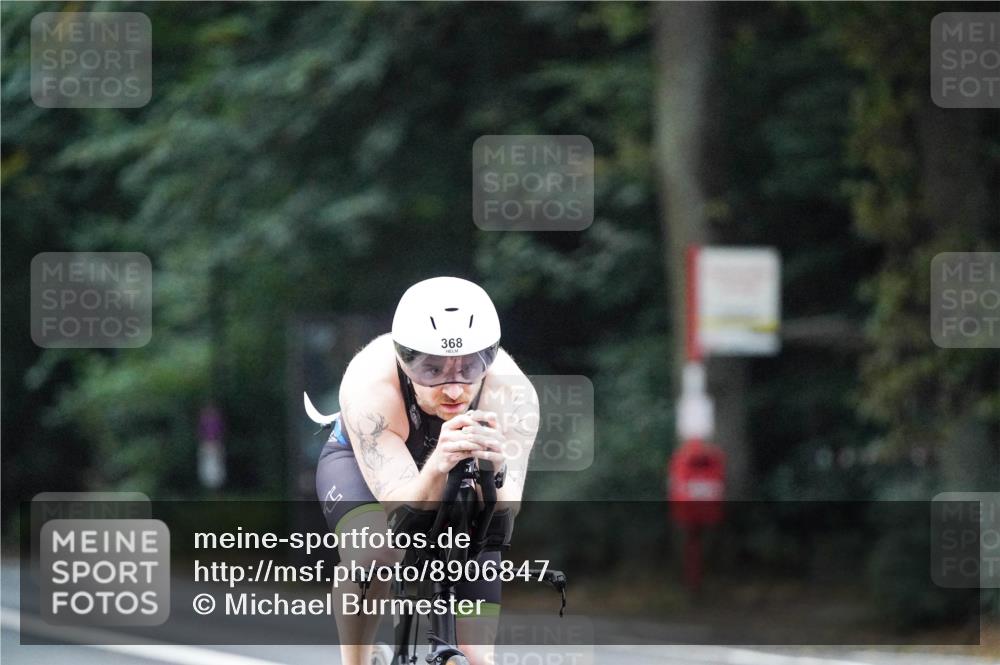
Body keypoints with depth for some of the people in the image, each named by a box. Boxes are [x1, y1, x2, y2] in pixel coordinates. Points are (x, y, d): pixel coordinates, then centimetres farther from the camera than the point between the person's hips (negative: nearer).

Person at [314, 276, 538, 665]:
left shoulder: (511, 391, -35)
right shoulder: (369, 384, -39)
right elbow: (403, 507, -43)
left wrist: (496, 470, -62)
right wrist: (437, 469, -65)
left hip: (456, 488, 2)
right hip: (359, 468, -2)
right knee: (373, 553, -37)